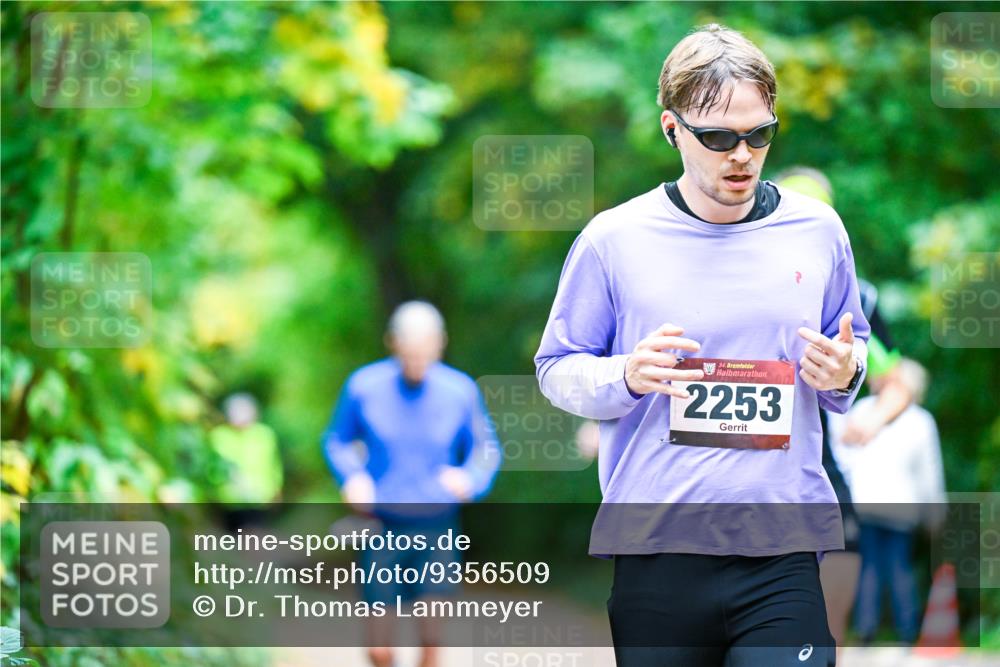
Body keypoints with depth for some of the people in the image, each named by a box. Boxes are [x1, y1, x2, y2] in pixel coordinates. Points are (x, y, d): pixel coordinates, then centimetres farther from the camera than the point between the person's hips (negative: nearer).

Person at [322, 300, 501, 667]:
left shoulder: (461, 391, -6)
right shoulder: (363, 386, -7)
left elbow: (486, 449, 9)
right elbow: (336, 440, 8)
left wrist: (470, 478, -13)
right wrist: (351, 475, -12)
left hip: (436, 524, 0)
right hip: (383, 523, 0)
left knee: (432, 637, -14)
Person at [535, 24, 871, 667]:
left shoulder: (817, 230, 7)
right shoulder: (613, 239, 1)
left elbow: (853, 346, 21)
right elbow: (556, 368, 8)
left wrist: (844, 372, -3)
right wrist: (626, 376, -13)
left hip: (783, 553, 1)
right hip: (654, 551, -1)